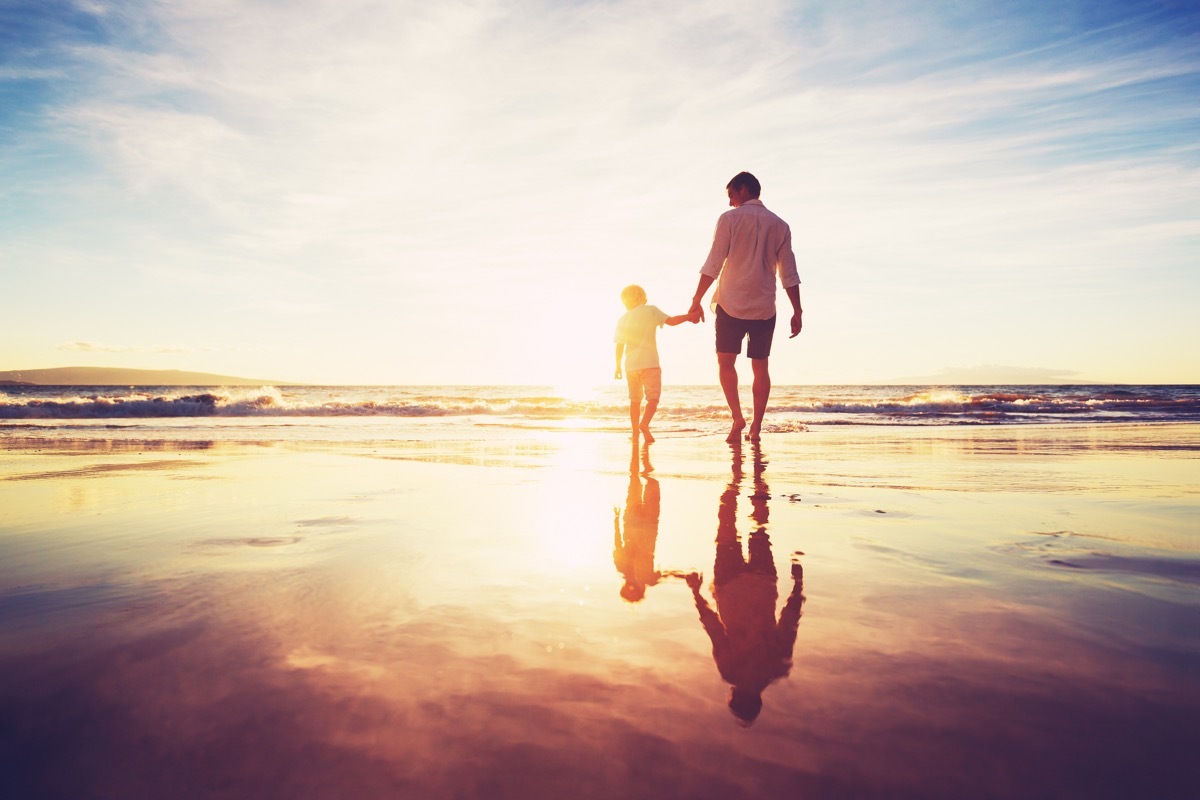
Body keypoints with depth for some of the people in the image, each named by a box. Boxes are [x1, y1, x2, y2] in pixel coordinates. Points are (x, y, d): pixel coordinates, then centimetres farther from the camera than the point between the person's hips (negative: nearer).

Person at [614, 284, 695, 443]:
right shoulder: (651, 310, 2)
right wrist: (688, 316, 3)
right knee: (653, 397, -3)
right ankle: (644, 424, -26)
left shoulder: (622, 320, 9)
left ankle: (635, 432, 14)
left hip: (631, 365, 4)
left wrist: (618, 366, 14)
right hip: (649, 363, -3)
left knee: (635, 399, 14)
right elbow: (670, 321, -7)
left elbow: (619, 346, 7)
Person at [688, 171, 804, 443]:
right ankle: (756, 426, 10)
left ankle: (737, 416, -9)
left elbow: (713, 264, -8)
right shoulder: (780, 225, 8)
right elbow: (789, 274, 6)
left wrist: (696, 301, -6)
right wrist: (797, 311, 10)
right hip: (765, 308, 3)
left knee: (726, 362, 6)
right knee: (760, 367, 8)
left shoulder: (730, 219, -2)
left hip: (731, 304, -3)